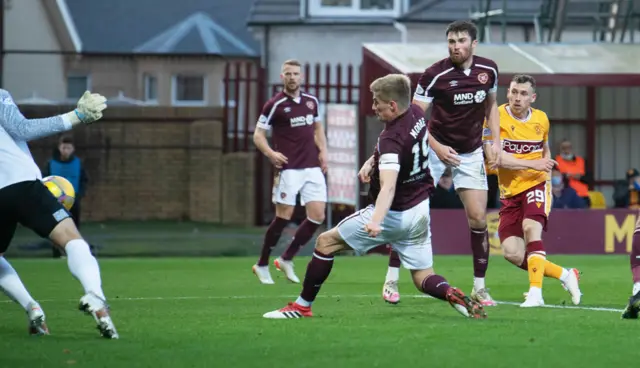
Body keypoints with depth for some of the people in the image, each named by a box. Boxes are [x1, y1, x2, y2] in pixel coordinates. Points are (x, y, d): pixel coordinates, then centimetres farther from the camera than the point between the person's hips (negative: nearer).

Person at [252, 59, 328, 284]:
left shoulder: (311, 101, 10)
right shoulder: (275, 105, -5)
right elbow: (258, 135, -3)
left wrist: (323, 152, 10)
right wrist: (271, 153, -21)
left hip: (313, 168, 5)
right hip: (288, 168, -5)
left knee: (317, 217, -2)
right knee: (283, 217, -6)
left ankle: (287, 259, 13)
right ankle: (262, 265, 10)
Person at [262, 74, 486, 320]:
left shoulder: (392, 140, -27)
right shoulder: (416, 113, -2)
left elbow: (388, 187, -42)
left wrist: (375, 222, -57)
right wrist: (372, 160, 6)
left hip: (394, 215, -8)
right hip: (420, 210, 8)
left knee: (326, 242, 6)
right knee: (424, 279, 9)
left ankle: (302, 306, 11)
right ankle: (455, 297, -22)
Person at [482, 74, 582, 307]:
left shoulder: (541, 119, 4)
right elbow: (494, 156, -19)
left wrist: (547, 176, 9)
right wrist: (532, 164, -20)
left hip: (536, 186, 0)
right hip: (510, 192, 0)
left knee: (531, 227, -29)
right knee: (512, 253, -7)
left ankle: (535, 293, -31)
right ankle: (565, 275, 13)